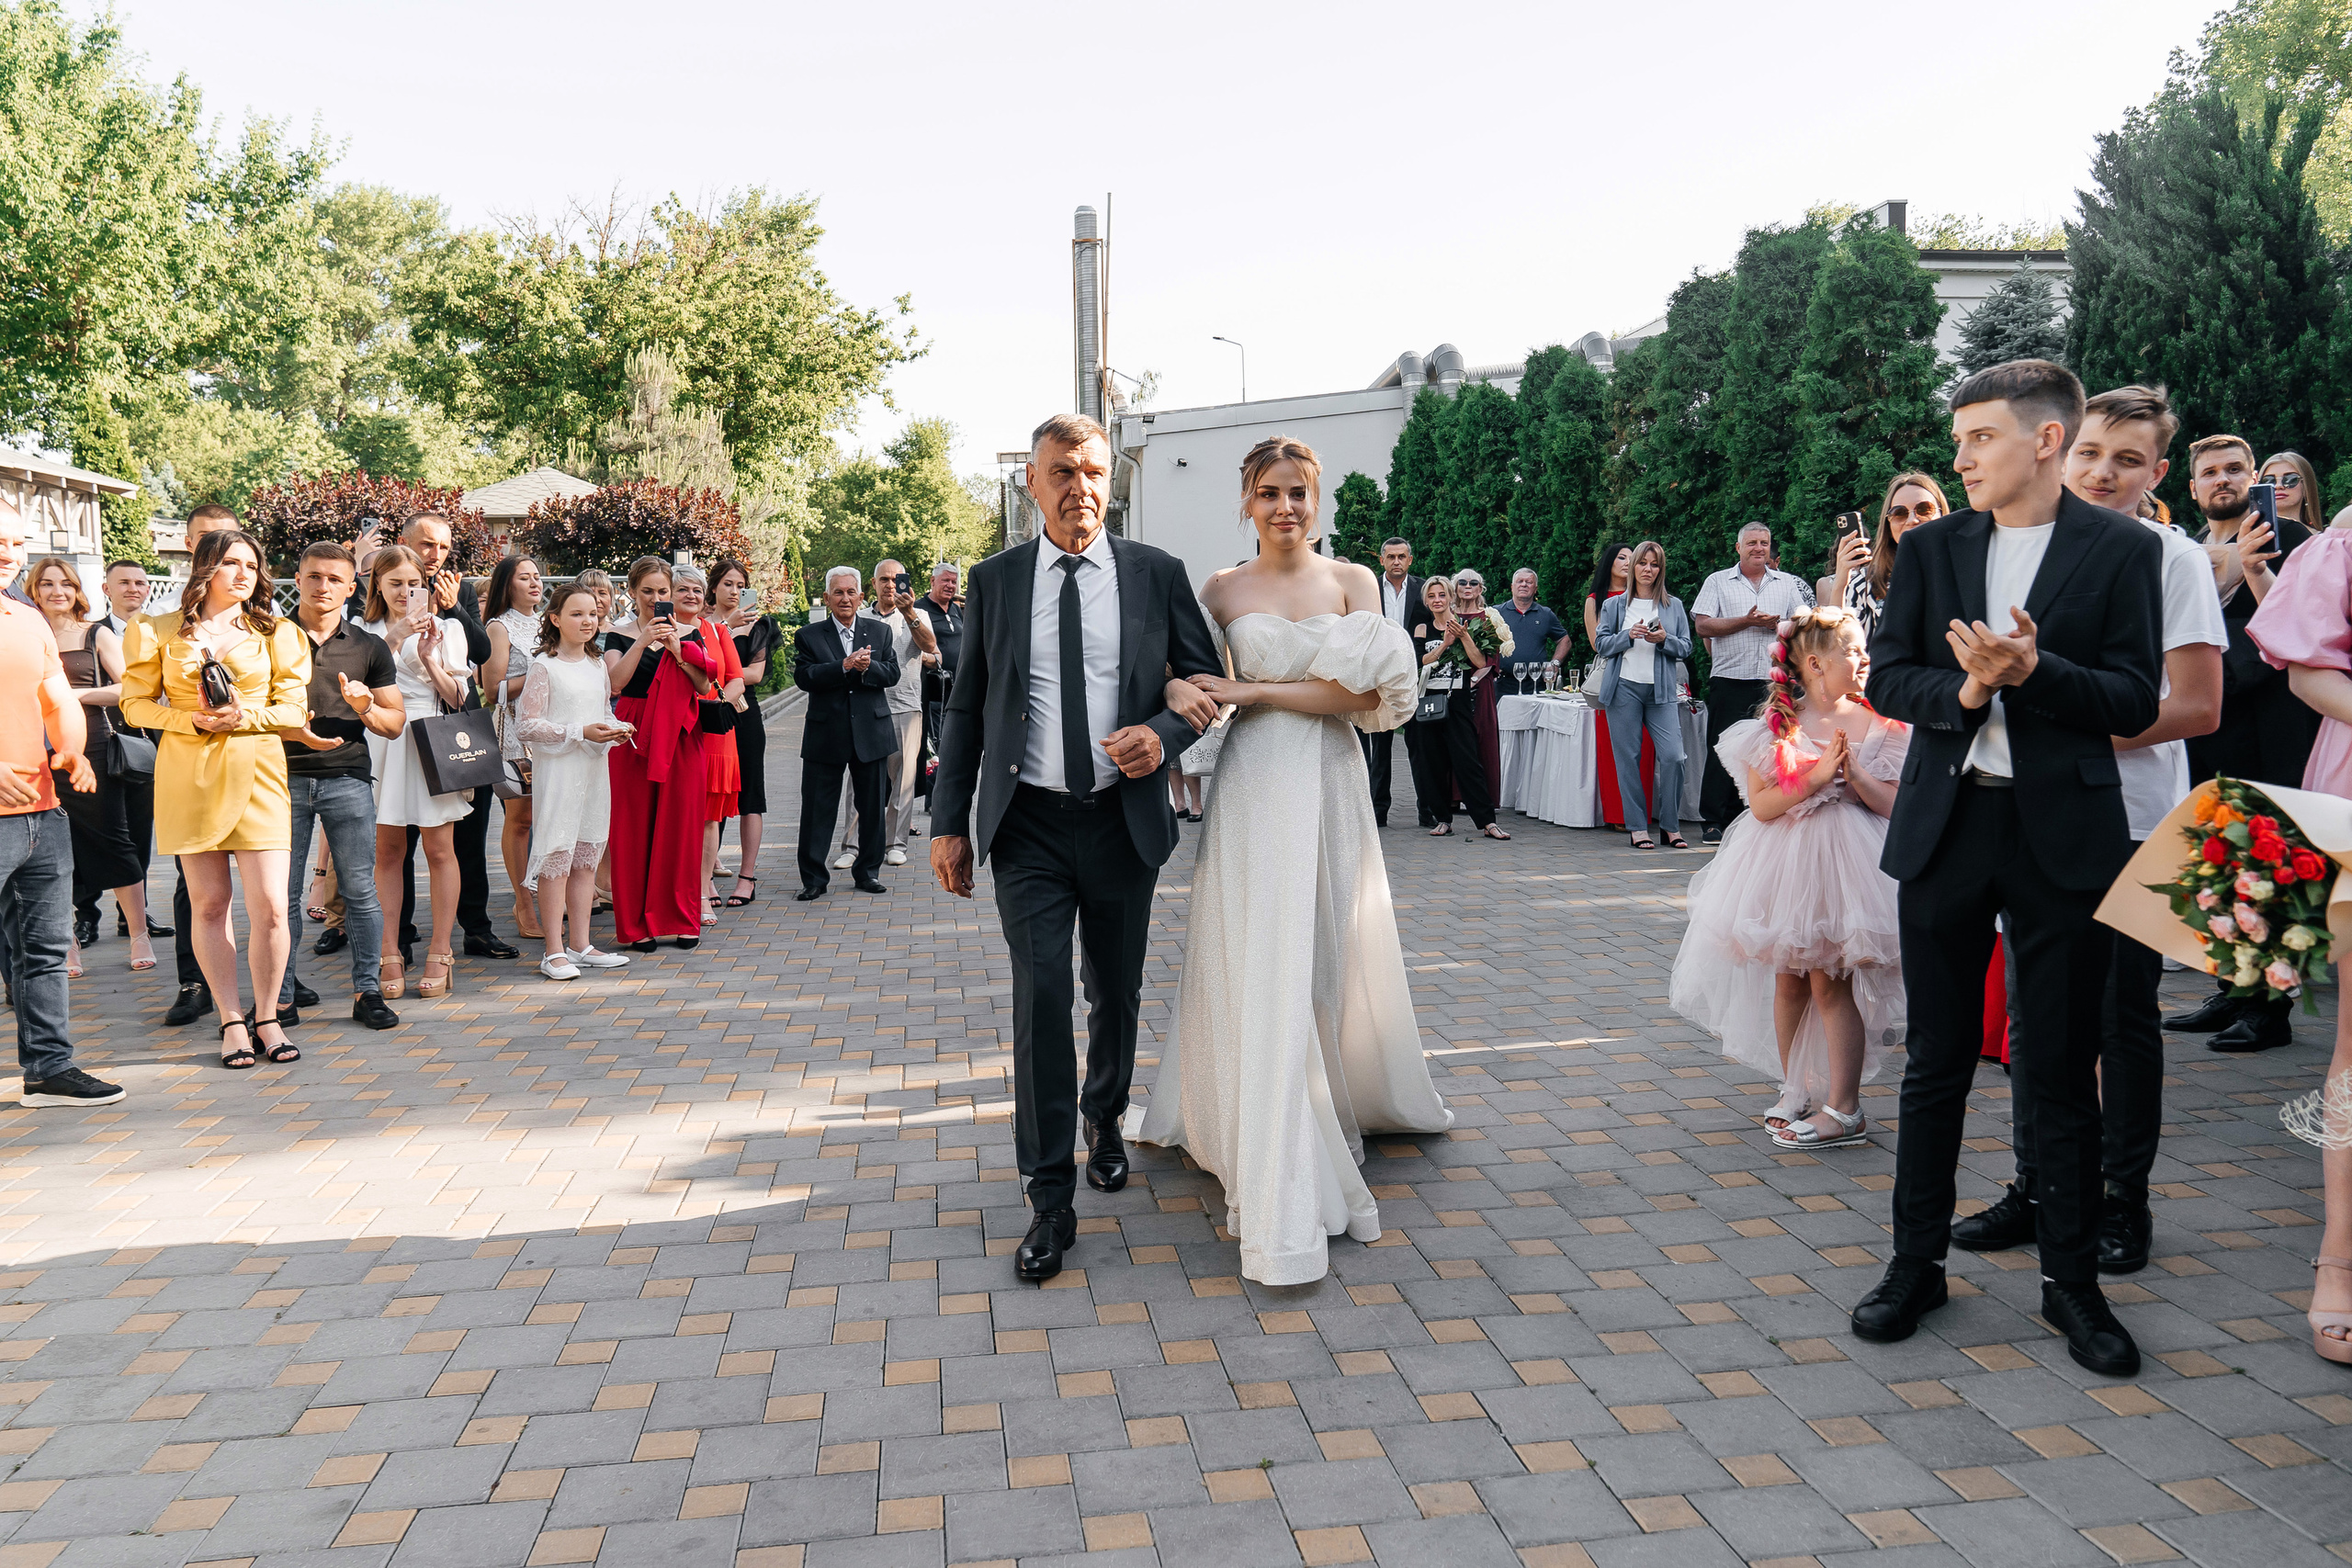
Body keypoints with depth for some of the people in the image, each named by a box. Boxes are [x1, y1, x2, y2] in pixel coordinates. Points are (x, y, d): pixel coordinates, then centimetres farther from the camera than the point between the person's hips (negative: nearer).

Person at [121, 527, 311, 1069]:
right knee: (208, 903, 3)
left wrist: (243, 717, -12)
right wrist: (194, 719, -9)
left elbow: (293, 709, 6)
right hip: (187, 773, 0)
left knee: (269, 905, -8)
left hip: (256, 772, 0)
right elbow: (135, 703, 7)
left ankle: (267, 1017, 9)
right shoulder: (161, 632, 8)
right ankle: (231, 1020, 14)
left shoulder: (276, 633, 10)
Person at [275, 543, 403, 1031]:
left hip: (347, 778, 1)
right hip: (283, 776, 0)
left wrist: (366, 708, -10)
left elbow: (396, 725, 12)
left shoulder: (369, 647, 11)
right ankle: (281, 997, 10)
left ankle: (367, 991, 7)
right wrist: (286, 729, -11)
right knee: (283, 894, 2)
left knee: (360, 890, -1)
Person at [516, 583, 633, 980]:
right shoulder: (544, 666, -7)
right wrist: (580, 733, -18)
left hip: (594, 768, 7)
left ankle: (581, 945, 16)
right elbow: (526, 725, -11)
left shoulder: (597, 666, 14)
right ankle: (554, 952, 0)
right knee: (556, 857, -6)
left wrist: (616, 730, 2)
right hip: (557, 769, -7)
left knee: (586, 857, 9)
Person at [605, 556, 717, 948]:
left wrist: (677, 650, -14)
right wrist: (644, 641, -18)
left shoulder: (689, 634, 10)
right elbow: (615, 682, -11)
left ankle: (682, 919, 12)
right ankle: (638, 923, 7)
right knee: (634, 827, -1)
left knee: (681, 824, 2)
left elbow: (704, 686, -2)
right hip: (634, 737, -1)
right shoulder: (619, 637, 6)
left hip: (679, 736, 1)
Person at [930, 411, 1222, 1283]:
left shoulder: (1157, 574, 2)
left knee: (1116, 992, 15)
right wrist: (949, 822, 1)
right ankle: (1051, 1201, 0)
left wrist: (1166, 734, -15)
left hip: (1123, 821, 1)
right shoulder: (993, 581, 4)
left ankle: (1104, 1117, 45)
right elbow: (966, 708, 6)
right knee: (1040, 996, -9)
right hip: (1028, 825, -1)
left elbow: (1208, 678, 6)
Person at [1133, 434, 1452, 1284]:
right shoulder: (1220, 590, 5)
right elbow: (1203, 693, 3)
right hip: (1252, 791, -1)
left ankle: (1344, 1106, 43)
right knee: (1261, 974, -5)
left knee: (1332, 960, 14)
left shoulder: (1353, 582, 4)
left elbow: (1356, 695, -8)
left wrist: (1253, 690, -11)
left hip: (1329, 790, 1)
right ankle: (1284, 1197, 0)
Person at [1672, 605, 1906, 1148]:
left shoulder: (1873, 725, 1)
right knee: (1788, 978, 10)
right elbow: (1761, 804, -10)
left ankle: (1842, 1109, 4)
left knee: (1831, 981, -3)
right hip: (1785, 862, 1)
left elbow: (1892, 804, -2)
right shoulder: (1776, 724, -4)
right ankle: (1796, 1090, 27)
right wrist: (1816, 777, -19)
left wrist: (1853, 772, -16)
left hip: (1845, 860, -1)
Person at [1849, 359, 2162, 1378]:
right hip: (1946, 827, 3)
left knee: (2062, 1070, 6)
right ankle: (1916, 1263, 23)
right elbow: (1886, 677, 4)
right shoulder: (1930, 550, 7)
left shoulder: (2122, 551, -1)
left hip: (2064, 834, -2)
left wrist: (2033, 669, -21)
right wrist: (1961, 691, -15)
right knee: (1937, 1060, 11)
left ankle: (2071, 1281, 22)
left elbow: (2135, 702, -6)